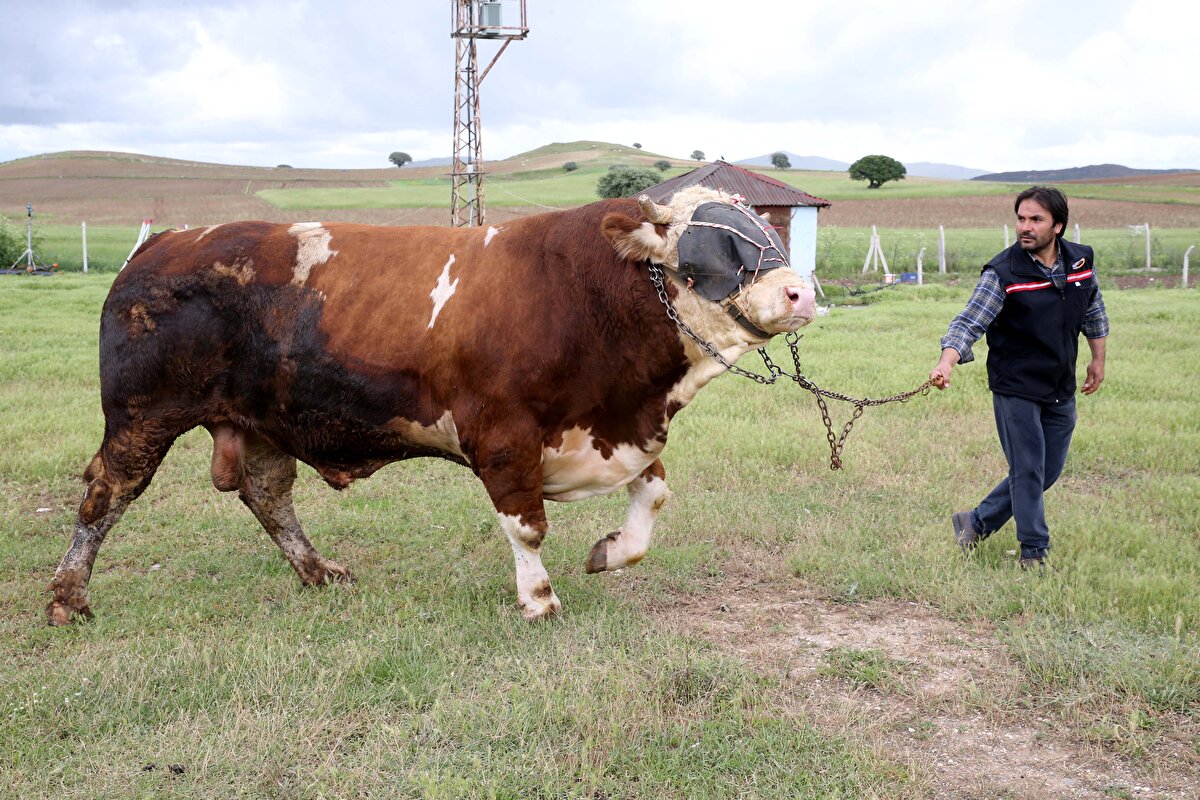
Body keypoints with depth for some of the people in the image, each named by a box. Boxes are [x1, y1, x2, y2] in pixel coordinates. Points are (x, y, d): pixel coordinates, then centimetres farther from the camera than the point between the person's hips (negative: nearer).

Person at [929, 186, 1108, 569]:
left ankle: (977, 522, 26)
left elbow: (1093, 312, 18)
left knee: (1049, 471, 12)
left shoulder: (1081, 261, 0)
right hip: (1015, 390, -6)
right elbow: (969, 322, -21)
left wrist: (1098, 359, 22)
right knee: (1027, 471, -4)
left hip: (1061, 391, 6)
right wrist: (947, 362, -37)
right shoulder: (1003, 273, -15)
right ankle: (1034, 552, 12)